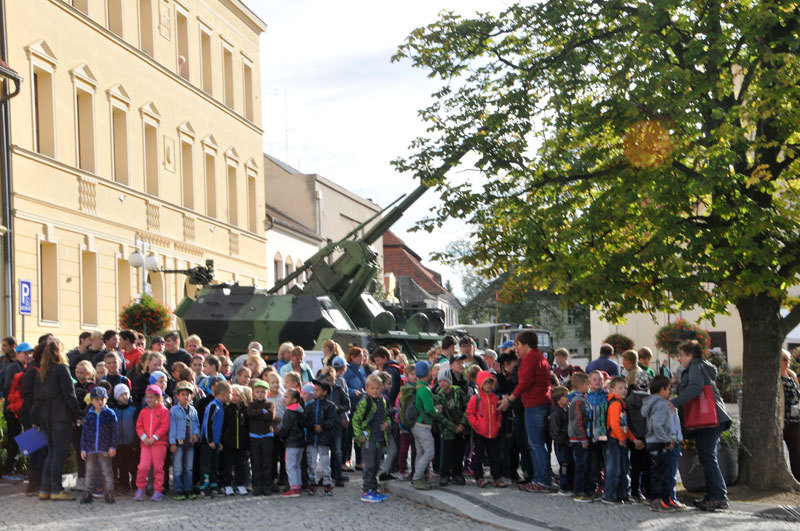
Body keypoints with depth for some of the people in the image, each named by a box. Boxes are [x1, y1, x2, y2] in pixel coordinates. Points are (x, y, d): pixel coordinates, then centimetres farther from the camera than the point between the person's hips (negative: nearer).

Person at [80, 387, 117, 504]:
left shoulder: (110, 414, -1)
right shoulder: (89, 415, 6)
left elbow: (114, 431, -2)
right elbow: (85, 433, 8)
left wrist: (113, 446, -7)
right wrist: (83, 448, 4)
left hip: (105, 449, -3)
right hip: (90, 448, 3)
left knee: (106, 470, 3)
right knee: (90, 470, 6)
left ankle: (109, 493, 10)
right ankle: (88, 493, 12)